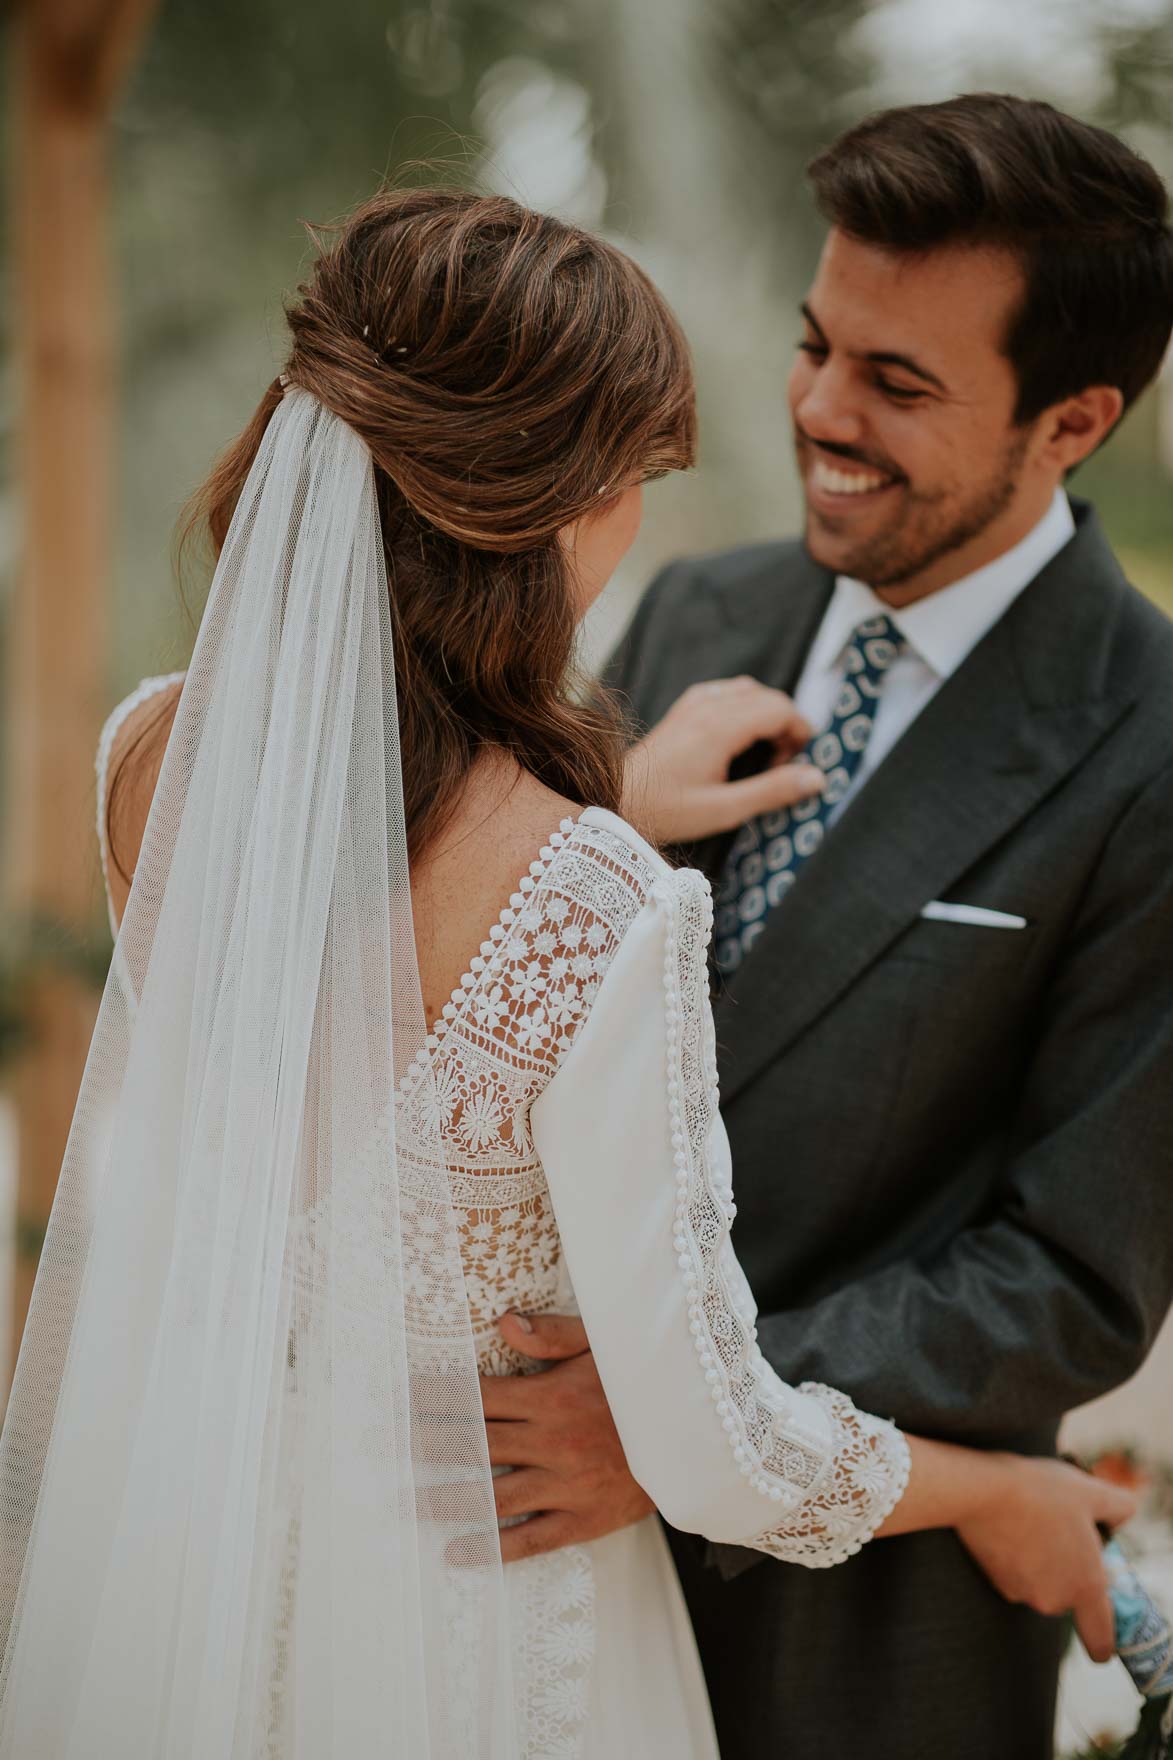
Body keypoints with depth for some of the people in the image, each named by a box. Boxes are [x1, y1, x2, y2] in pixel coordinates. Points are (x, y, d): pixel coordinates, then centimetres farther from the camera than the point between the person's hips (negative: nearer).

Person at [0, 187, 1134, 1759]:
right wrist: (1001, 1495, -4)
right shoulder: (606, 924, -32)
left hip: (162, 1516, 6)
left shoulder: (148, 758, -14)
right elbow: (713, 1451, -23)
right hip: (455, 1582, -5)